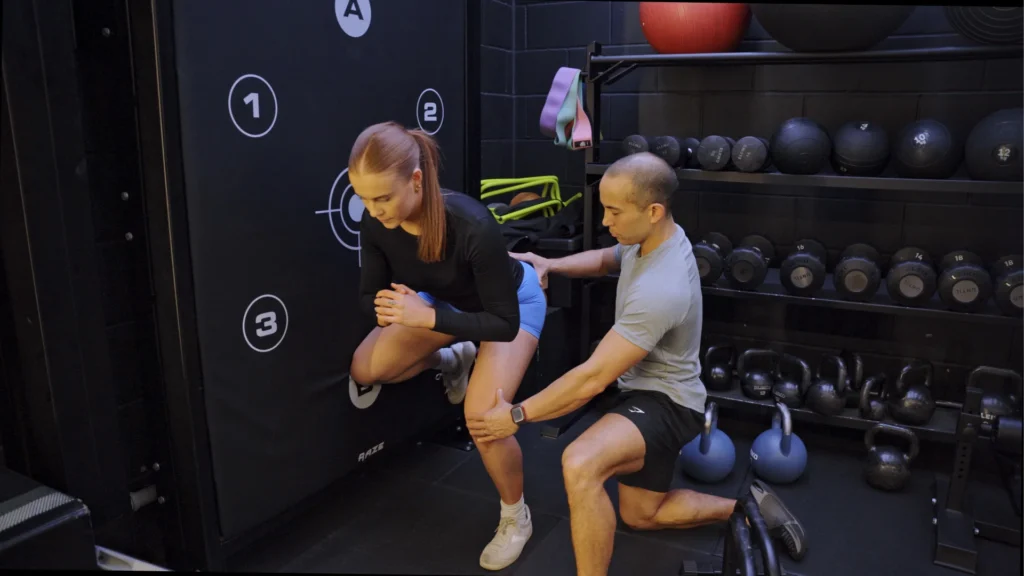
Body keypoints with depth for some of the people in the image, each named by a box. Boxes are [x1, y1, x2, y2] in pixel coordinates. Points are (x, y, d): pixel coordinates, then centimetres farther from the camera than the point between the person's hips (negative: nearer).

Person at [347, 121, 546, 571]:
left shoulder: (471, 225, -42)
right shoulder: (377, 225, -26)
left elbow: (504, 322, -34)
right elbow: (369, 293, -10)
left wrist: (429, 318, -43)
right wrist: (387, 306, -33)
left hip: (511, 301, -5)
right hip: (447, 300, 6)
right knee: (364, 370, -3)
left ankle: (516, 517, 8)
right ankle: (453, 361, 24)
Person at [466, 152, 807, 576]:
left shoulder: (660, 290, -36)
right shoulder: (658, 238, -5)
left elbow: (593, 379, -34)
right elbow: (607, 260, 18)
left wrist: (517, 415, -25)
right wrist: (550, 265, -1)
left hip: (663, 401, -10)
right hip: (641, 386, 10)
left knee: (579, 464, -39)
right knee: (641, 516, 25)